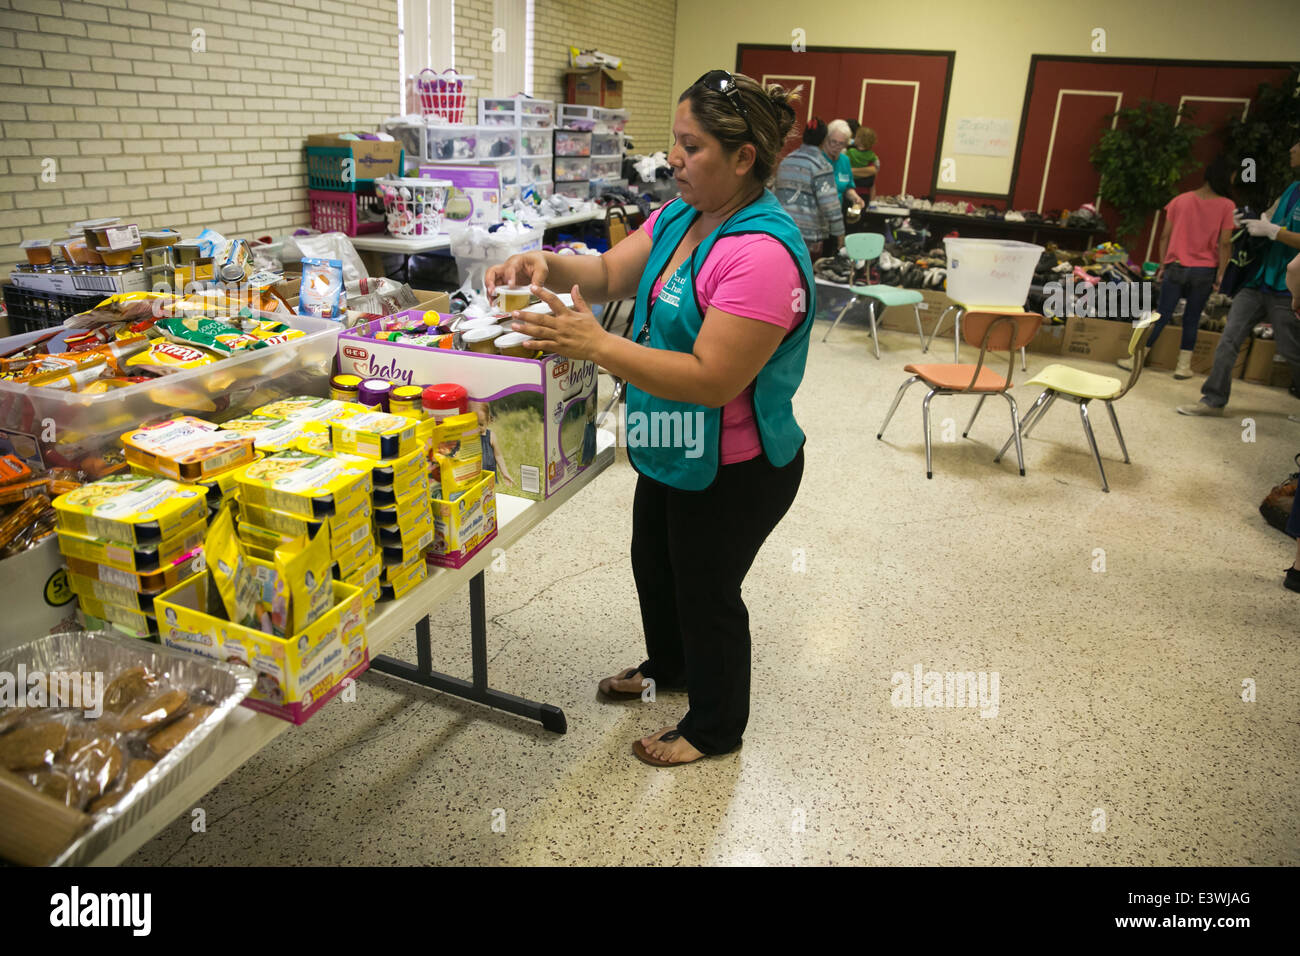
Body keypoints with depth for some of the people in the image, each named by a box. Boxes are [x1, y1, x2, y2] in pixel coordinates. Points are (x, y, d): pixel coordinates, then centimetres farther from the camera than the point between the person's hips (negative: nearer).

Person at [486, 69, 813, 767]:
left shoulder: (760, 253, -30)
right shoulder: (679, 217, 1)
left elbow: (712, 380, -33)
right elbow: (611, 272, 5)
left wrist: (597, 346, -36)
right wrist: (547, 265, -16)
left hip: (732, 471, -9)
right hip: (671, 453, 9)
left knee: (706, 590, 10)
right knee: (653, 564, 26)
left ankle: (714, 726, 37)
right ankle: (666, 666, 56)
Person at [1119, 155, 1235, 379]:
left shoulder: (1180, 200, 3)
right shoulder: (1227, 206, -3)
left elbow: (1165, 236, 3)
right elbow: (1224, 243, -7)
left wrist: (1162, 264, 9)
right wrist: (1220, 275, -3)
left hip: (1176, 266, 1)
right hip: (1205, 270, -1)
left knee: (1161, 316, 6)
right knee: (1192, 318, 9)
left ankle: (1136, 359, 7)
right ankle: (1183, 366, 12)